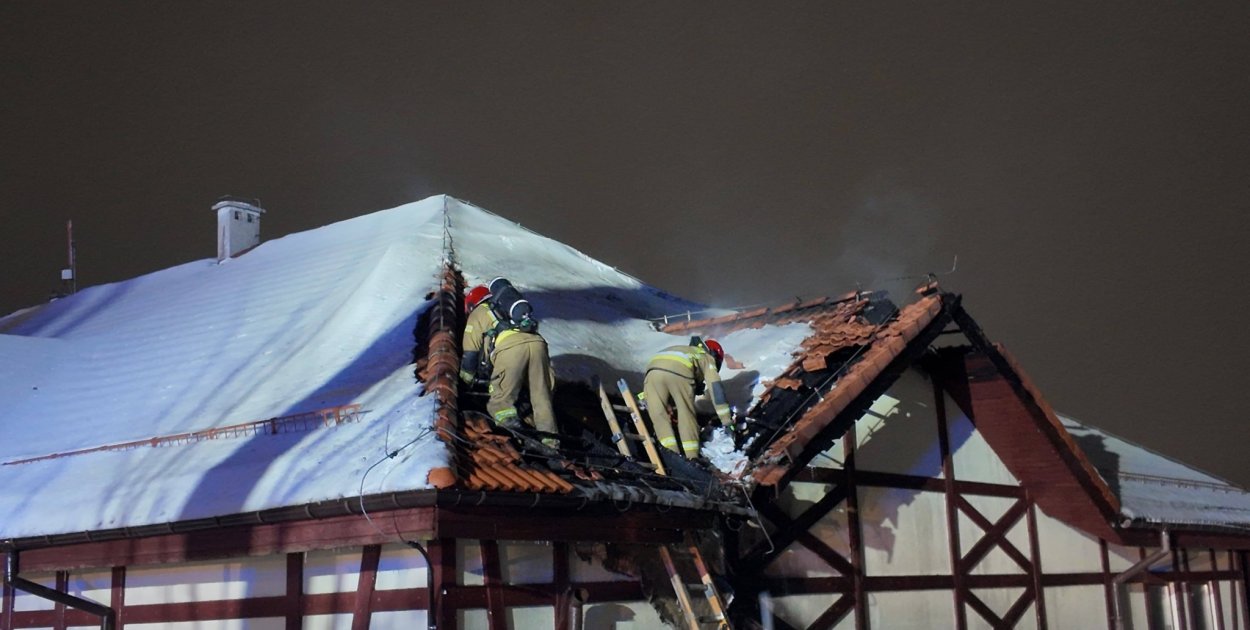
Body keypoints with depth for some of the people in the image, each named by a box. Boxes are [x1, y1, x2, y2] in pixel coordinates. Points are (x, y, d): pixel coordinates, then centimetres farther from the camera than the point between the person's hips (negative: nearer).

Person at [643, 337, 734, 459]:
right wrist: (726, 419, 20)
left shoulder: (684, 350, 47)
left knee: (659, 415, 11)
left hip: (653, 368, 4)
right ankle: (691, 456, 13)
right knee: (686, 415, 10)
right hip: (680, 371, -4)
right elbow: (715, 387, 20)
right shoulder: (707, 358, 32)